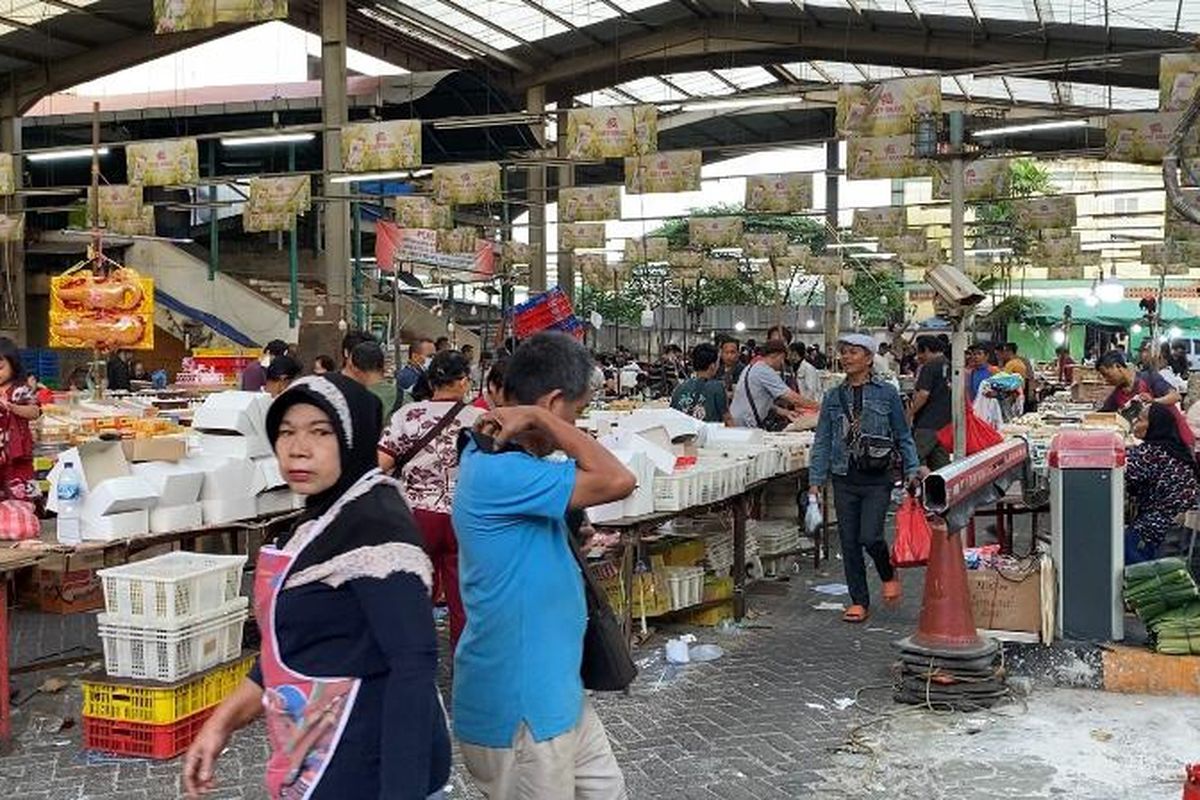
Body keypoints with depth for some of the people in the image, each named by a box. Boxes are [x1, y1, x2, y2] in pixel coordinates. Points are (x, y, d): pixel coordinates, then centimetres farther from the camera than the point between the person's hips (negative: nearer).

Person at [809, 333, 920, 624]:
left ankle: (889, 575, 20)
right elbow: (822, 442, 8)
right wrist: (815, 481, 2)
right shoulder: (833, 397, 7)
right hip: (844, 479, 3)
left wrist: (911, 471, -3)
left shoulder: (886, 393, 0)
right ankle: (859, 601, 17)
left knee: (870, 536, -13)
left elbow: (903, 436, 5)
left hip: (877, 479, -3)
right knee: (849, 542, 5)